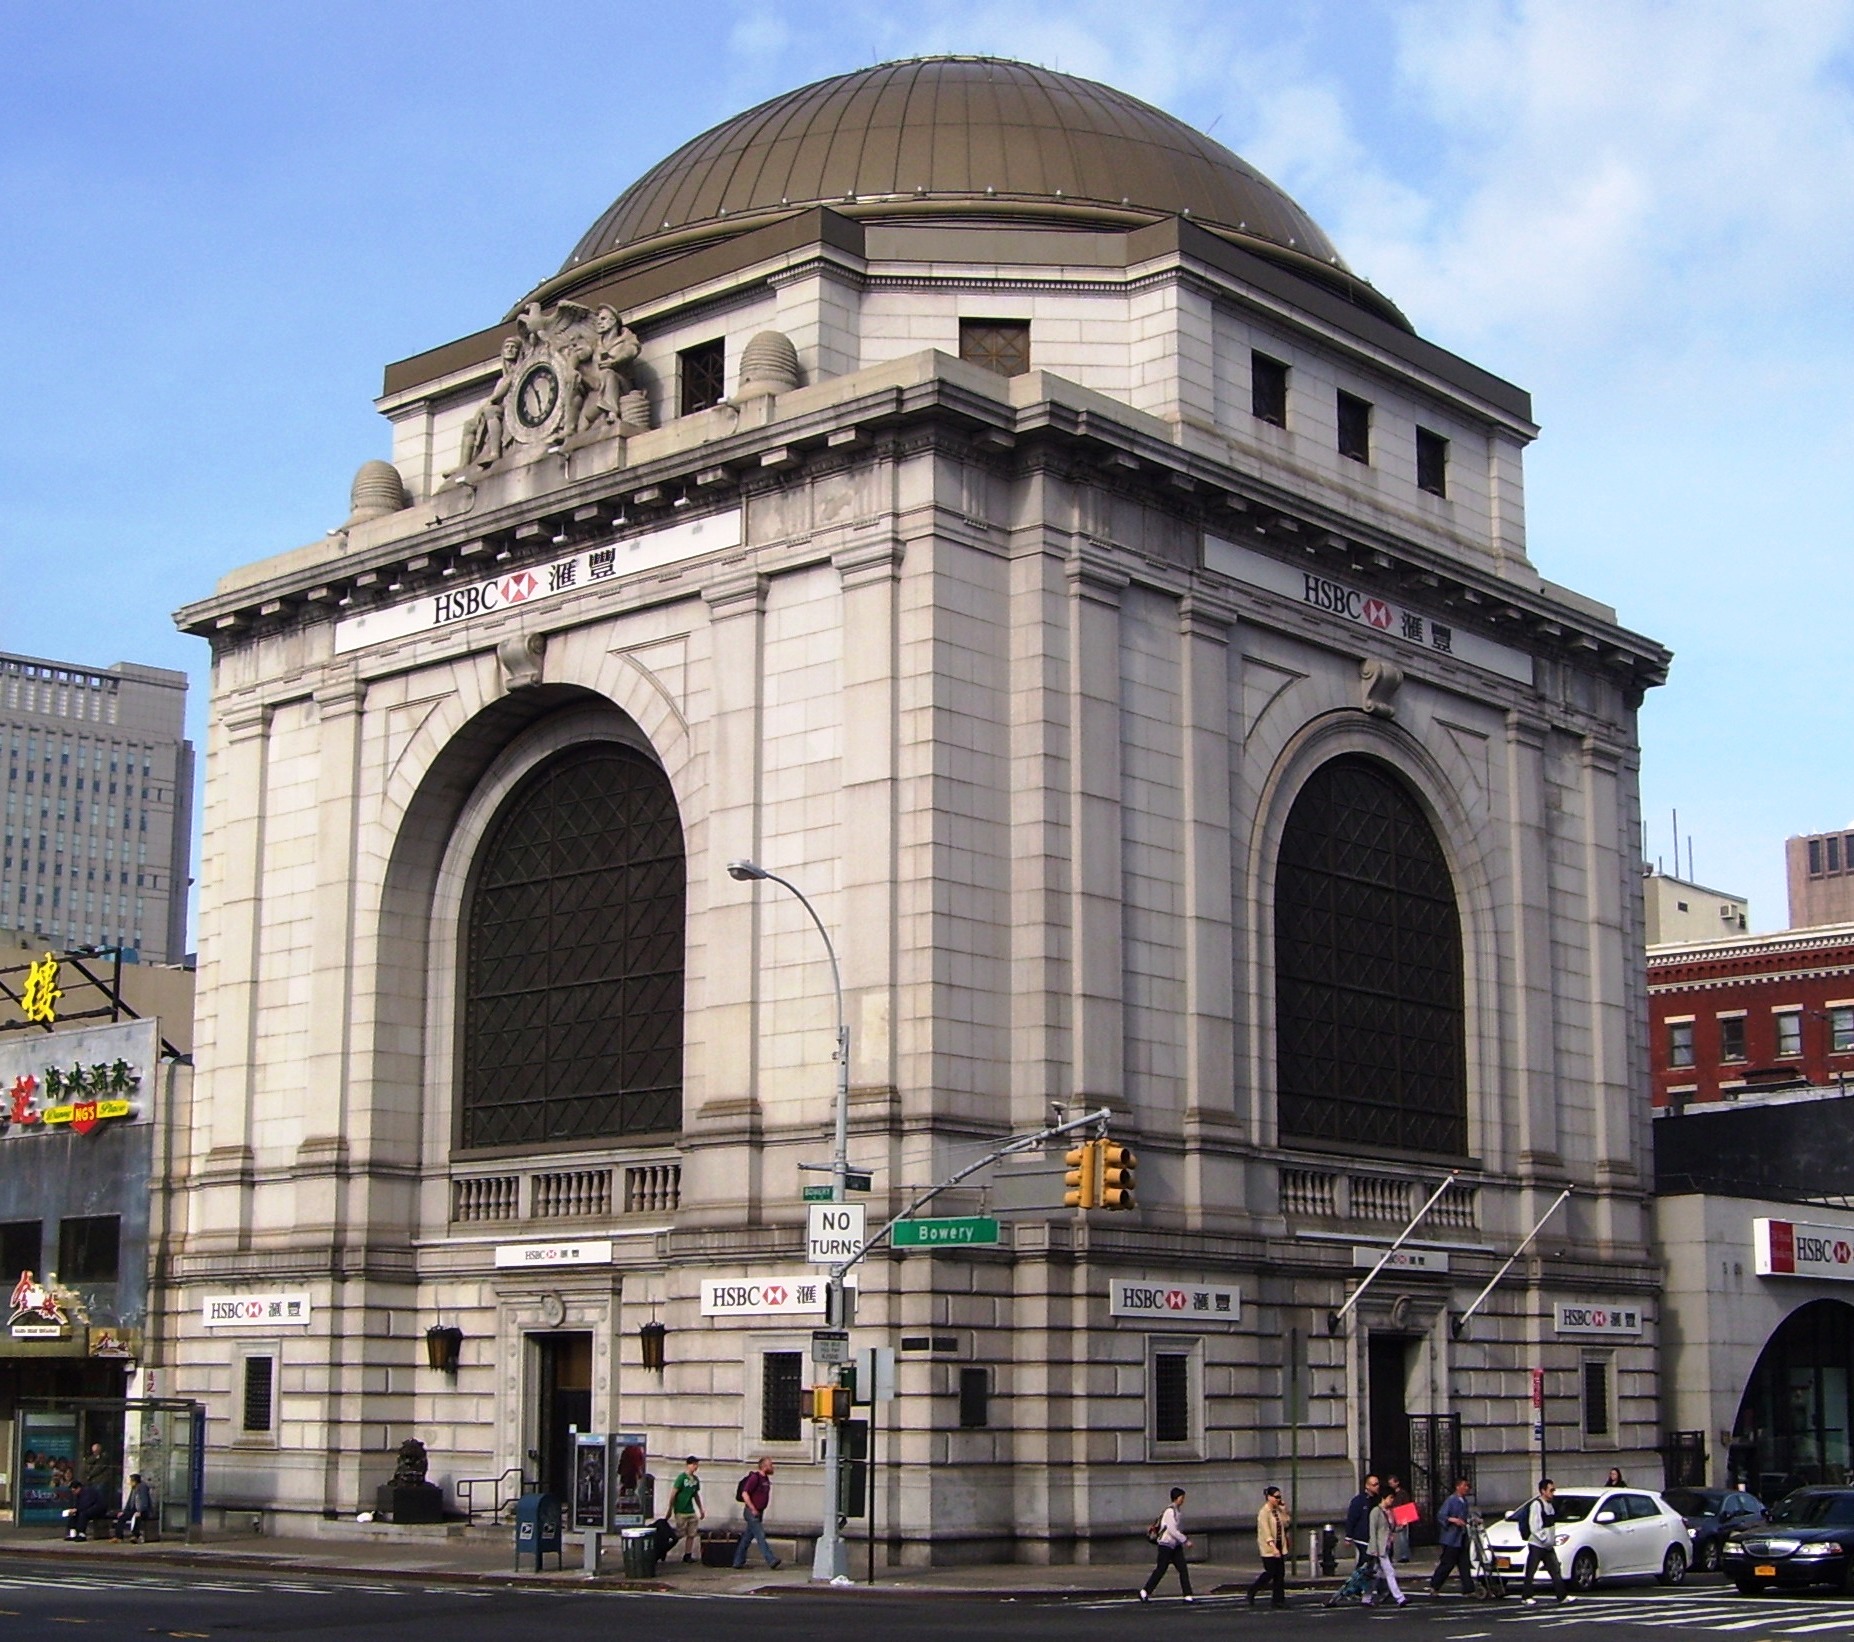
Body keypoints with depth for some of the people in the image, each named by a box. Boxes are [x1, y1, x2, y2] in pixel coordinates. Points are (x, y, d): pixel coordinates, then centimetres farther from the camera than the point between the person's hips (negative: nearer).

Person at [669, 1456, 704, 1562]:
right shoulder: (682, 1477, -12)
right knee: (679, 1534, -4)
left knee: (691, 1534, 4)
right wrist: (670, 1510, -11)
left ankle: (688, 1555, 11)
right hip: (680, 1512, -6)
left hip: (691, 1511, 6)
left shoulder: (695, 1479, 8)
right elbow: (673, 1494, -11)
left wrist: (701, 1510, 20)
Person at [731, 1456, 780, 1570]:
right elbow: (744, 1494, -20)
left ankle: (738, 1562, 16)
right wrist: (753, 1509, -20)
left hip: (758, 1513, 9)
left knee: (747, 1537, 11)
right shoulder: (755, 1477, -15)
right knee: (761, 1536, -10)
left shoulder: (766, 1478, 13)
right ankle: (771, 1561, -13)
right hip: (752, 1512, -9)